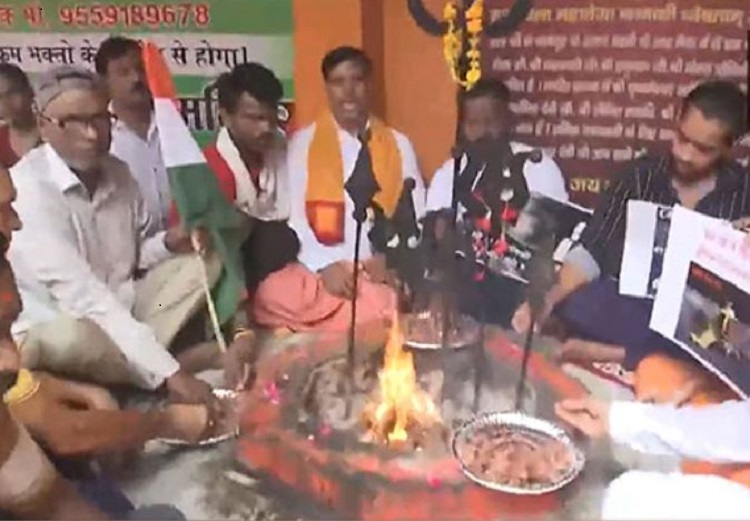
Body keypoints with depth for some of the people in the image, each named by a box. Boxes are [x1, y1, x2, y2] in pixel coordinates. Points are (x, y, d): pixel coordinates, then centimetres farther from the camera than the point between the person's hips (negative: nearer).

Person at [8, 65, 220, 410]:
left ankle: (134, 361, -15)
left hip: (122, 312, 7)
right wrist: (168, 373, -38)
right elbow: (80, 294, -33)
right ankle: (154, 374, -6)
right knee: (71, 337, -38)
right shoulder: (27, 187, -24)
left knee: (203, 261, 0)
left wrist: (168, 243, -13)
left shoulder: (117, 172, -2)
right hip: (52, 330, -6)